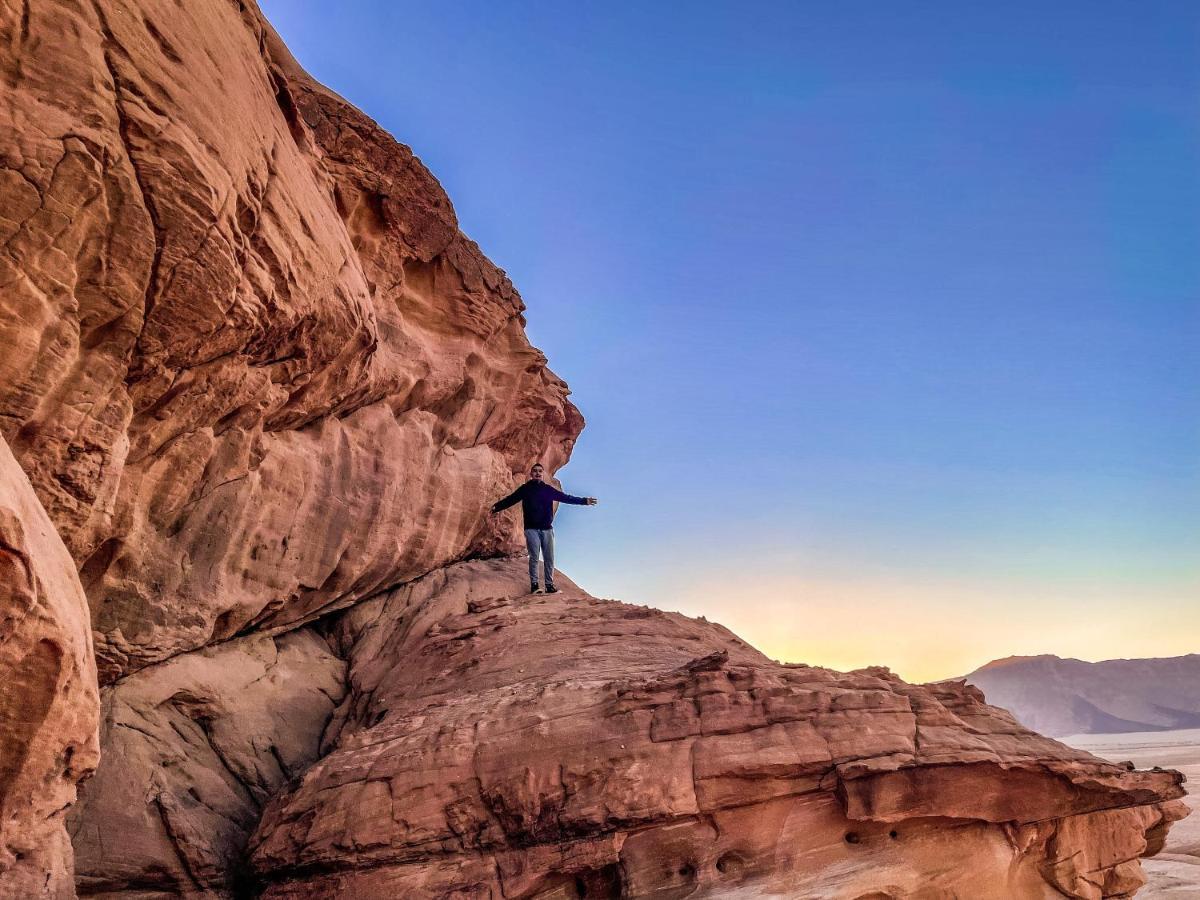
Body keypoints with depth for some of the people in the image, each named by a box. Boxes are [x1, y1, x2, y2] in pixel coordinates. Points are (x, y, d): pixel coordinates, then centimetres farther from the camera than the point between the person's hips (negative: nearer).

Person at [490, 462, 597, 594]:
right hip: (532, 529, -2)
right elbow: (510, 499, -2)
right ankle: (534, 585, 2)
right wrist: (496, 507, -16)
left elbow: (566, 498, 11)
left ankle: (550, 585, 8)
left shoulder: (548, 489, 9)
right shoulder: (525, 488, 3)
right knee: (534, 558, -5)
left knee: (549, 558, 3)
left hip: (547, 529, 3)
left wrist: (584, 501, 8)